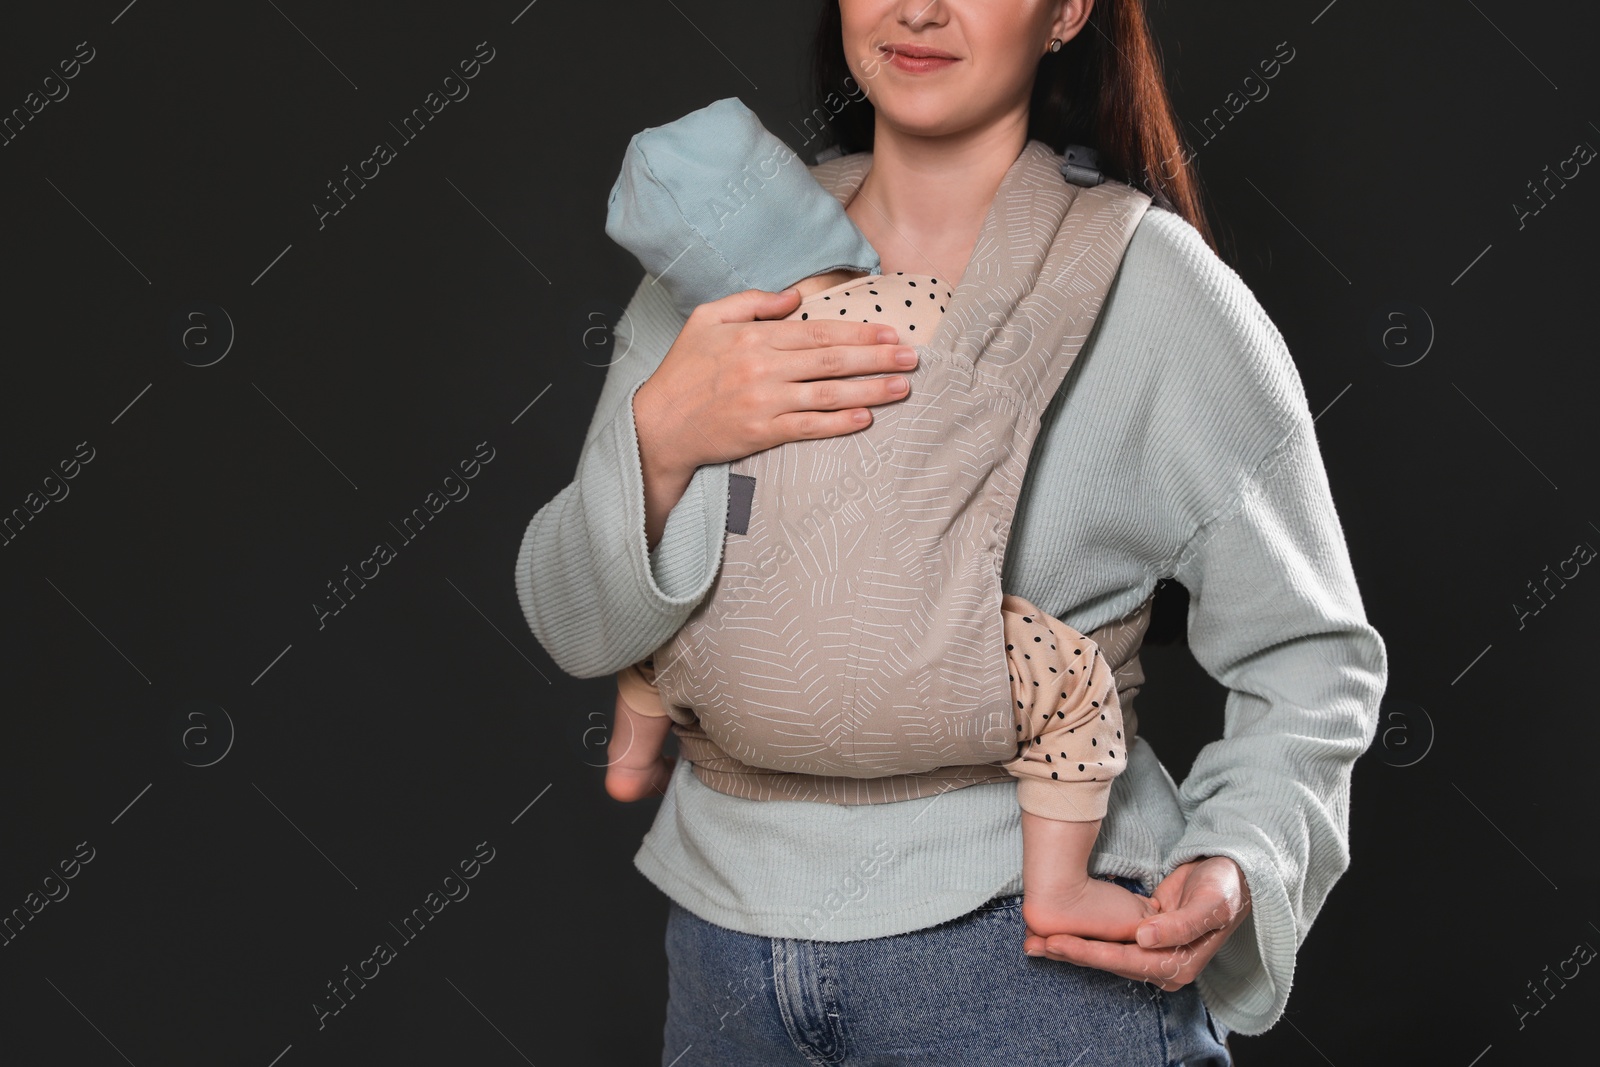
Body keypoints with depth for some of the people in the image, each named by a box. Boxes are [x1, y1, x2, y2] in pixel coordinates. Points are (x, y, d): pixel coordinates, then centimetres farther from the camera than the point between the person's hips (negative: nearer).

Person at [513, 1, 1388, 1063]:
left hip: (1024, 951, -4)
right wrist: (659, 440, -20)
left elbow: (1311, 653, -2)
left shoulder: (1154, 287, -8)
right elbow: (574, 628, -1)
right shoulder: (731, 263, 2)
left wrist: (1236, 872, -19)